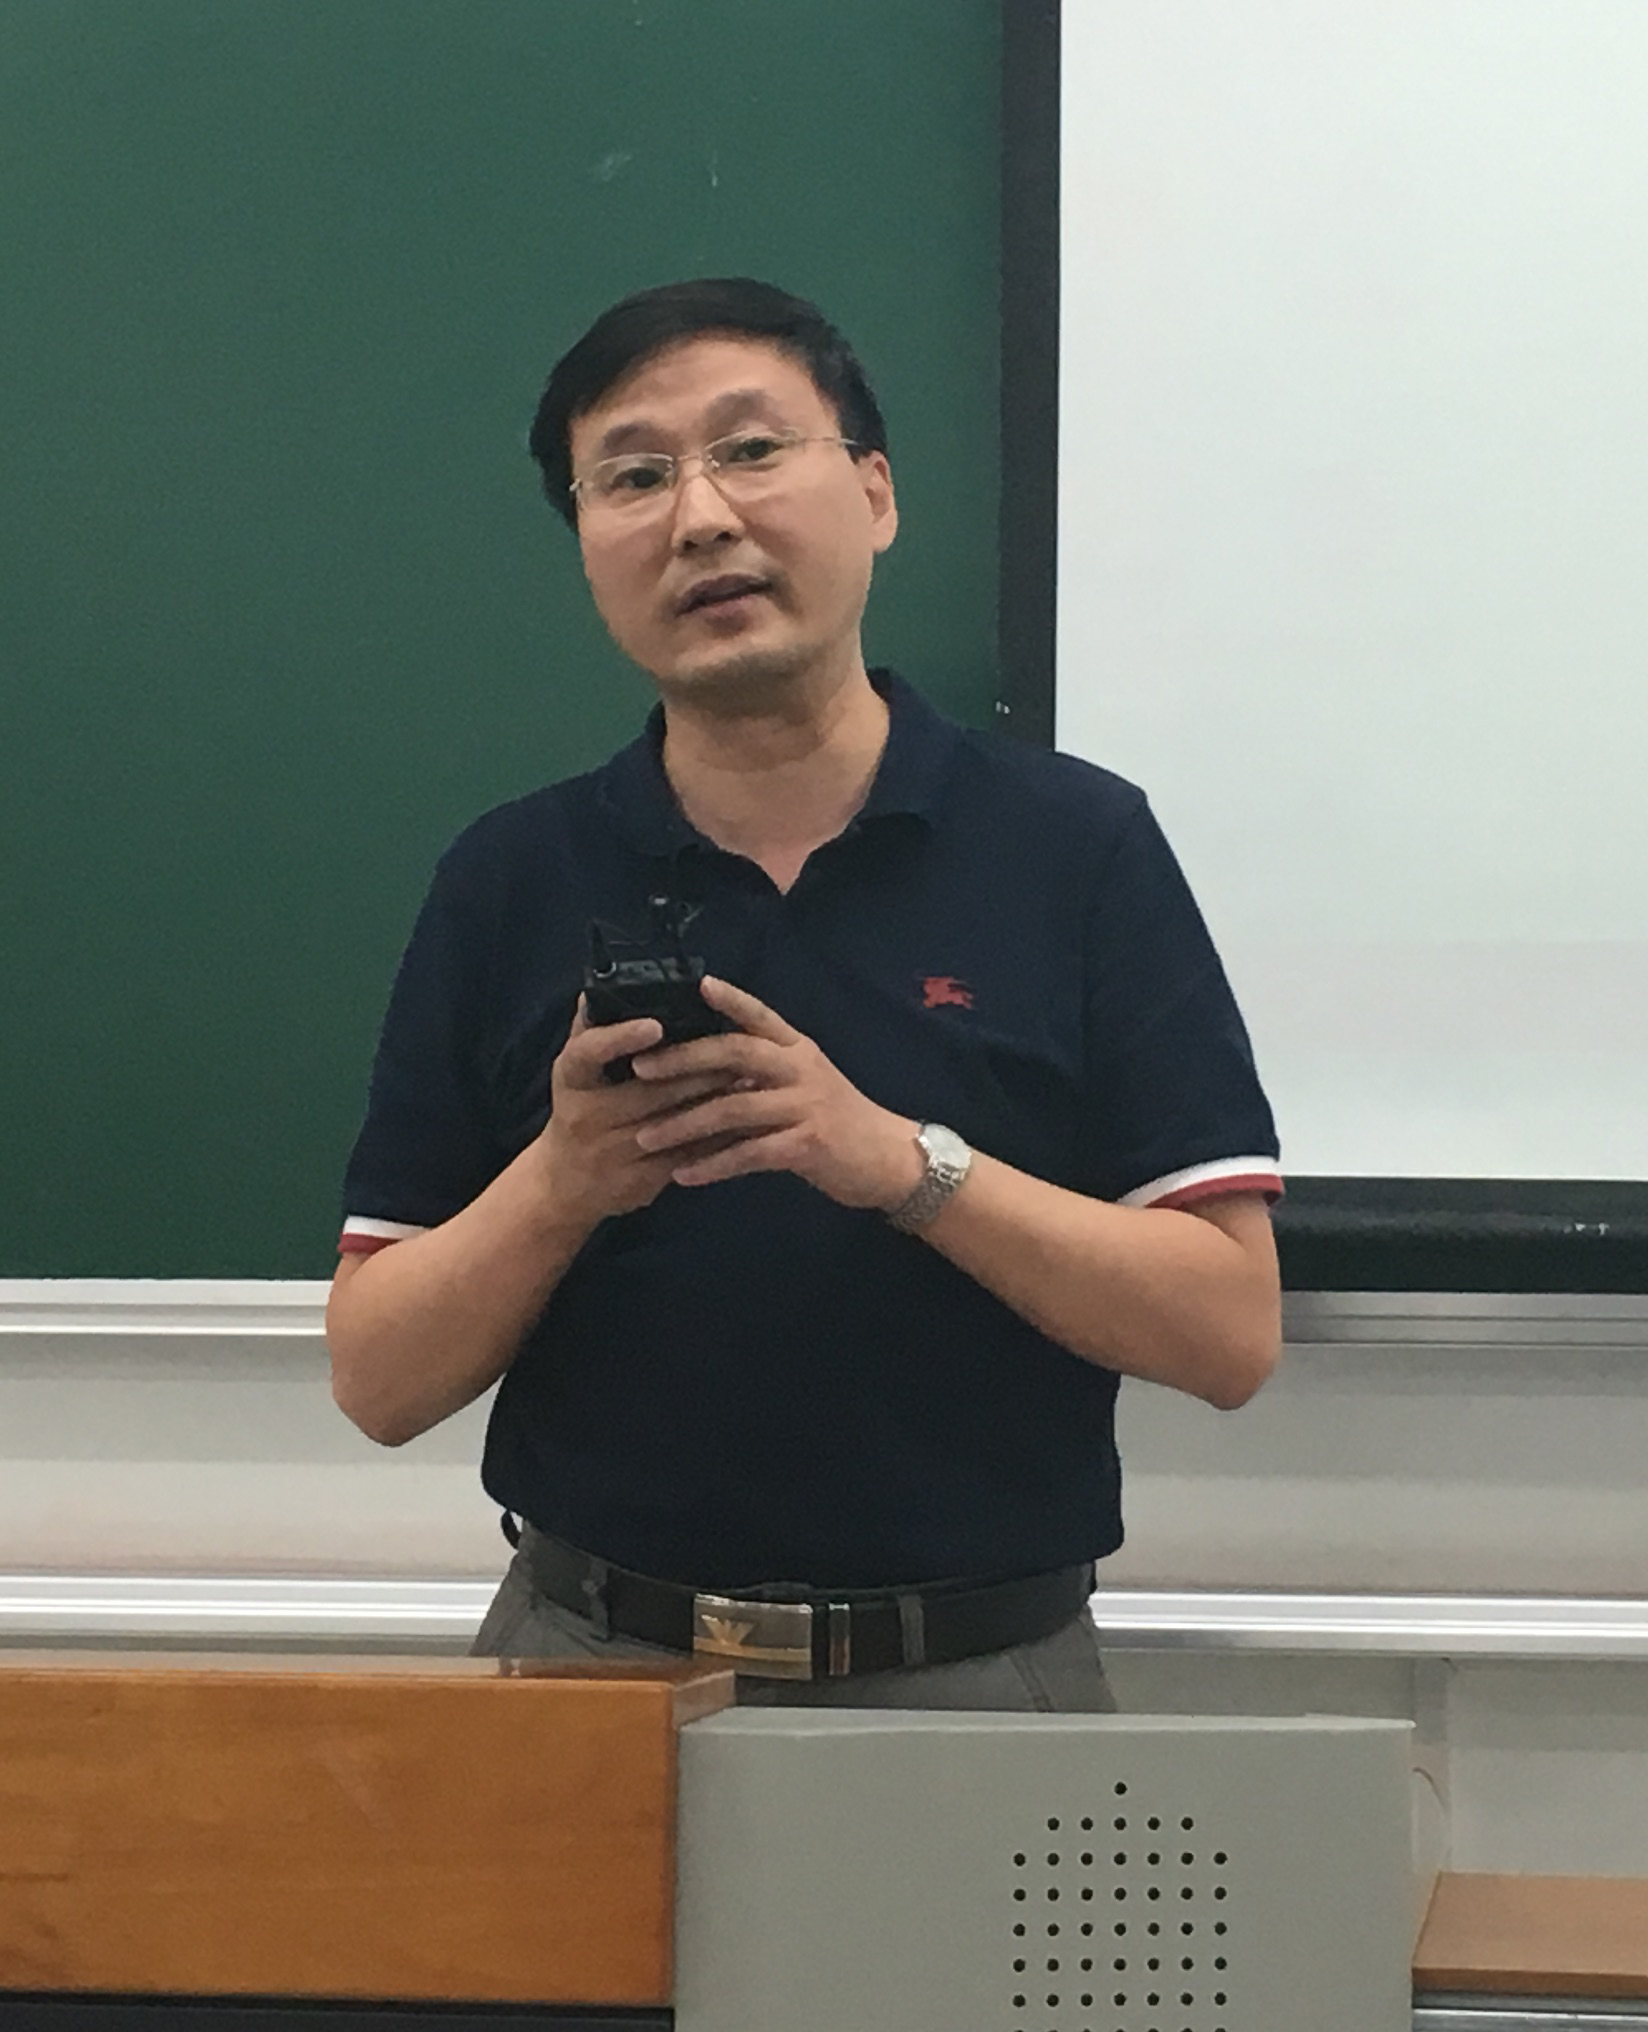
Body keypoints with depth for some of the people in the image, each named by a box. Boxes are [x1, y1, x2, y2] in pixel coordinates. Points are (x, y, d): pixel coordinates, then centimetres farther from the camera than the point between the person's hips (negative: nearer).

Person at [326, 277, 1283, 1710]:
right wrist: (560, 1183, -13)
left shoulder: (1078, 848, 0)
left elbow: (1232, 1327, -4)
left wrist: (905, 1163, -16)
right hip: (592, 1658, 1)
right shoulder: (507, 883, 6)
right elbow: (379, 1382, 5)